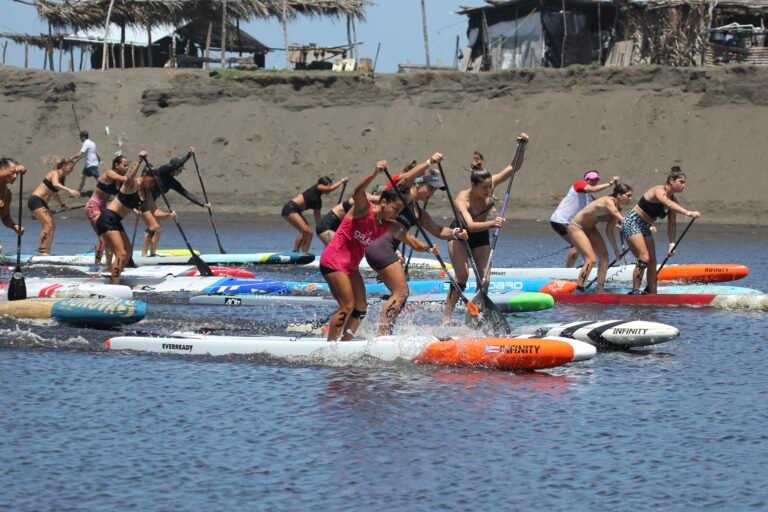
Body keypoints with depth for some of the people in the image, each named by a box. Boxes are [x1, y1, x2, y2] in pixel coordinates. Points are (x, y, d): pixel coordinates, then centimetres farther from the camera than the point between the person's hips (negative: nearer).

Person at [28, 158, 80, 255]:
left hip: (42, 203, 10)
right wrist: (69, 190, -49)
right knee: (48, 225, -20)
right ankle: (42, 251, -23)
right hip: (36, 200, -10)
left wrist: (62, 204, 24)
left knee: (52, 227, 6)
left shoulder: (63, 177, 15)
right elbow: (55, 184, -36)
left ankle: (46, 252, 7)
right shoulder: (55, 173, -12)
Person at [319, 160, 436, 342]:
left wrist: (429, 249, -18)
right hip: (334, 260, -9)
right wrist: (375, 173, -49)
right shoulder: (363, 209, -13)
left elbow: (411, 241, 3)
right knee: (347, 306, -14)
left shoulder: (388, 226, 6)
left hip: (350, 266, 9)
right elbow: (358, 192, -34)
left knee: (361, 308, 6)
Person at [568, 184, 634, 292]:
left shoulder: (617, 209, -2)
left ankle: (600, 290, 6)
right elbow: (623, 221, -39)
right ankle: (578, 289, -13)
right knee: (591, 260, -18)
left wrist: (616, 250, 2)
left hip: (589, 228, 9)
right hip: (576, 227, -9)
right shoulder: (608, 202, -29)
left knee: (604, 256, 1)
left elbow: (610, 230, 5)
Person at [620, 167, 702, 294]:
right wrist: (687, 212, -57)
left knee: (652, 262, 6)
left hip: (644, 227, 9)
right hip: (632, 223, -9)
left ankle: (653, 294, 11)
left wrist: (672, 243, -7)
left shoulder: (672, 200, 4)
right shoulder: (659, 191, -21)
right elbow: (668, 204, -42)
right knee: (644, 258, -20)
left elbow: (671, 224, 5)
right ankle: (635, 291, -17)